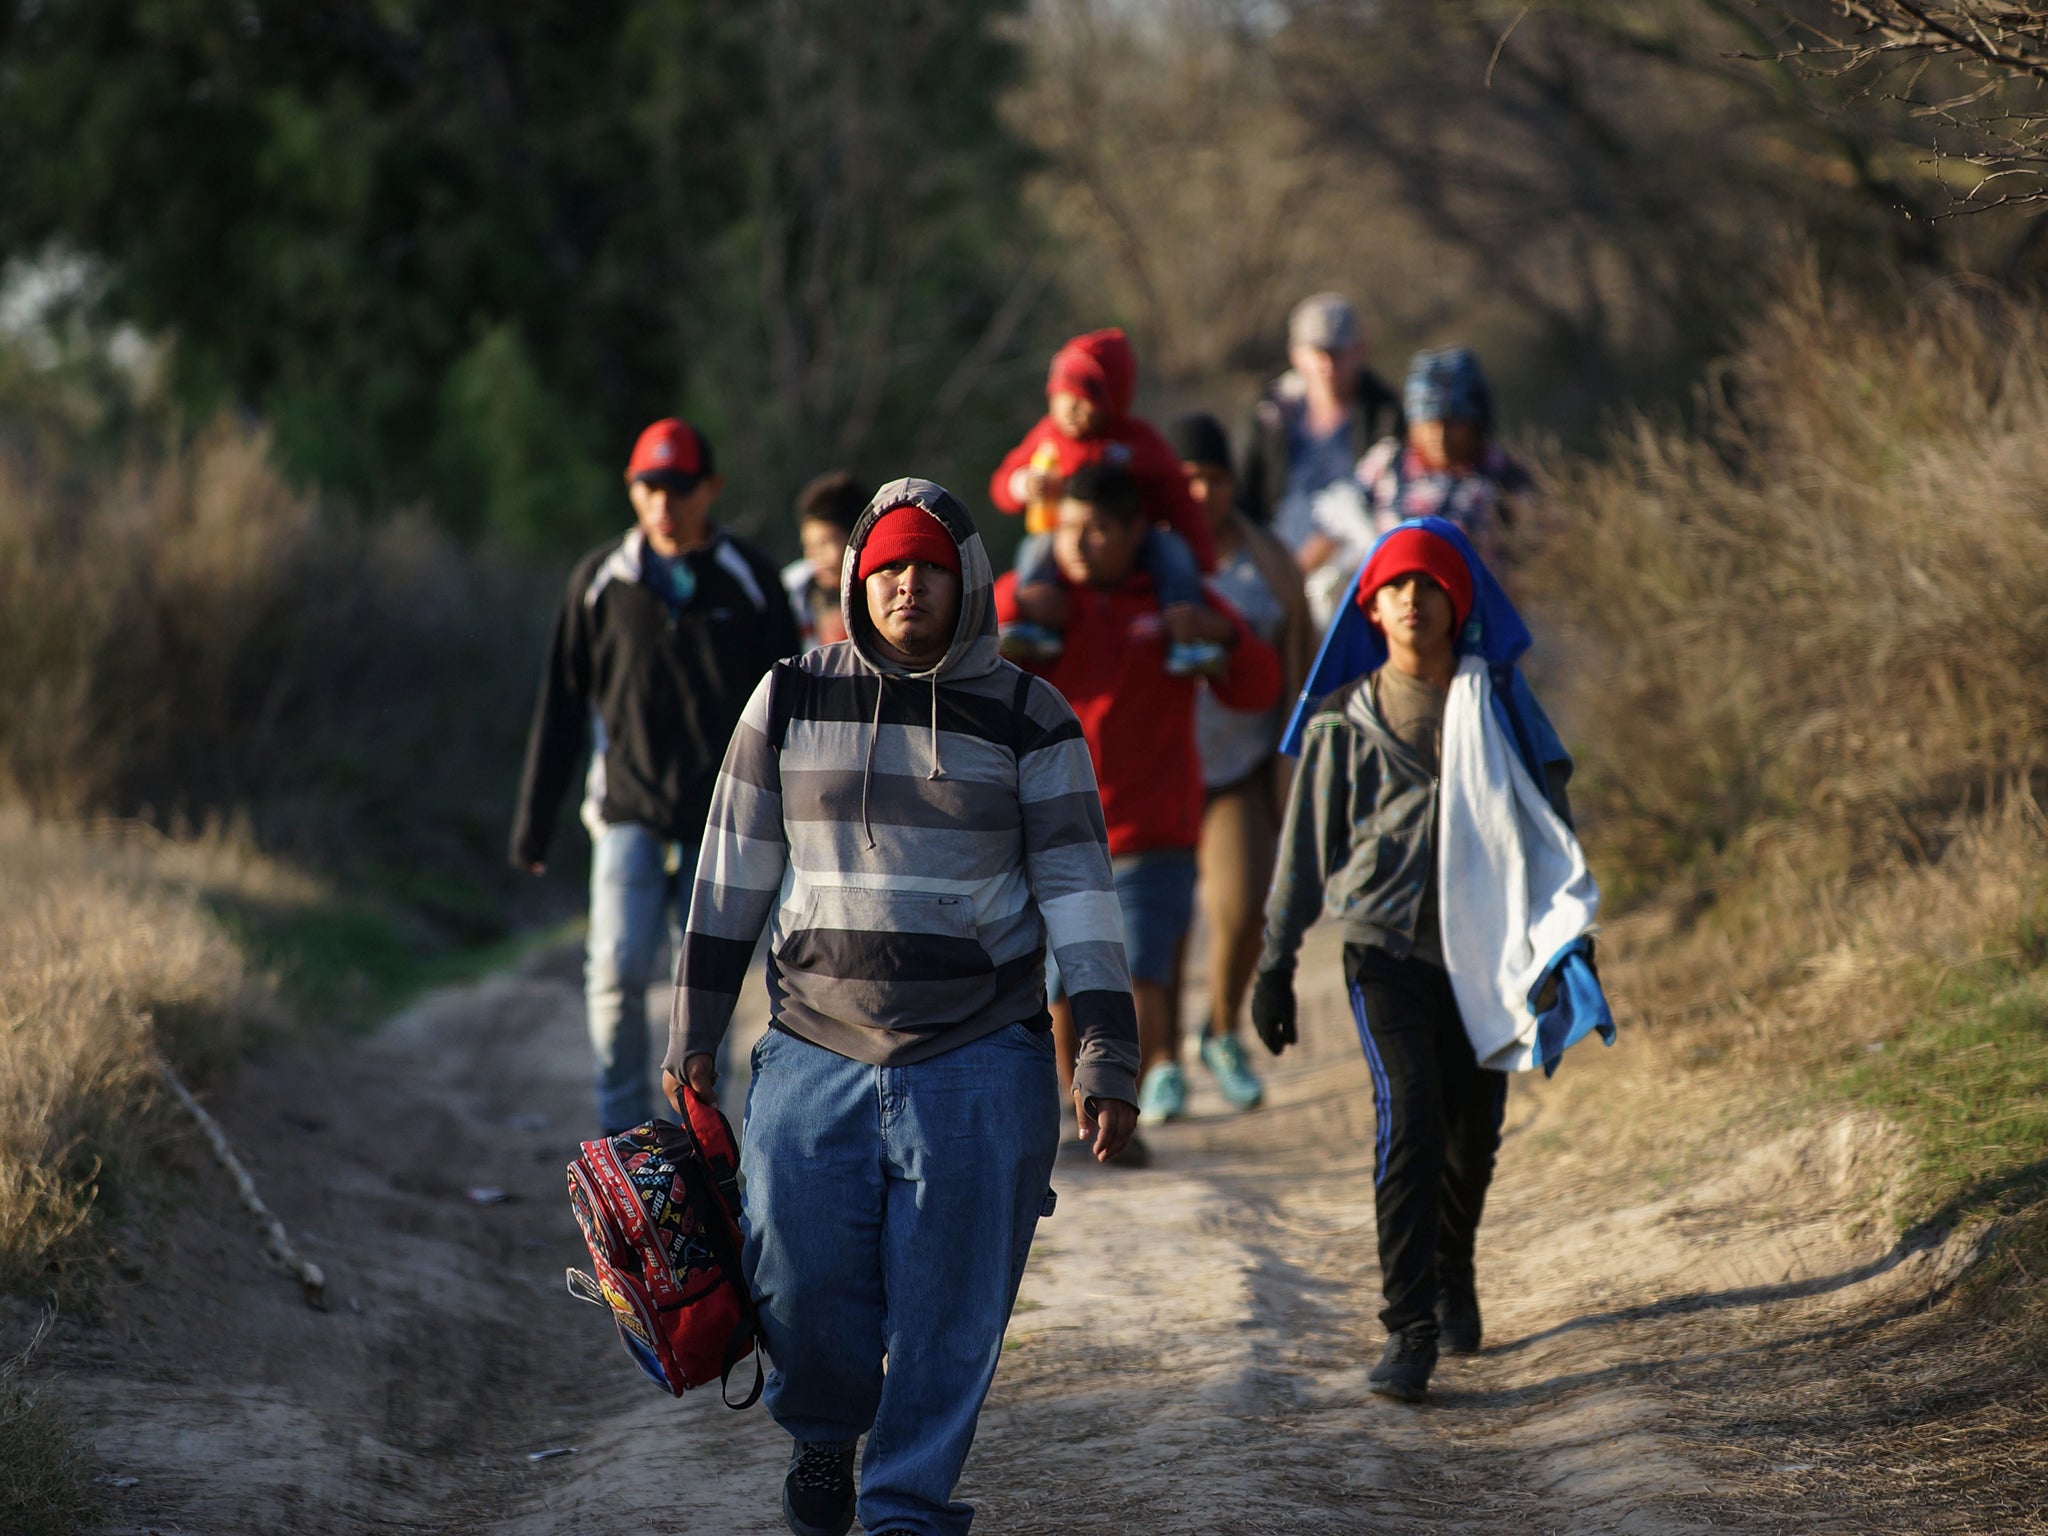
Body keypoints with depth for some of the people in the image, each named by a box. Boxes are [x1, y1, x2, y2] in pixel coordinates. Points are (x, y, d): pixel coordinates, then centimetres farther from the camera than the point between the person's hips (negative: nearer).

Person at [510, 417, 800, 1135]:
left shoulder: (750, 581, 2)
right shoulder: (601, 580, 2)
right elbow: (559, 705, 7)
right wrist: (533, 821, 7)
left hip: (723, 822, 0)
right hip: (629, 813, 0)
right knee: (617, 970, -13)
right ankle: (623, 1127, -1)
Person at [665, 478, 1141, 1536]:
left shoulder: (1027, 721, 2)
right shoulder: (790, 702, 6)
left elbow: (1078, 893, 1)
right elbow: (731, 879, 11)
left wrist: (1108, 1058, -5)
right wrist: (692, 1040, 10)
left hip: (978, 1063, -1)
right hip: (814, 1055, 1)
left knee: (949, 1315, -2)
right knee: (800, 1289, -2)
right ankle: (822, 1435, 30)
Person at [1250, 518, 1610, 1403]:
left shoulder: (1499, 707, 6)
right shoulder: (1342, 722, 3)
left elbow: (1549, 825, 7)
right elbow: (1306, 846, 9)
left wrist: (1567, 941, -3)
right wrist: (1275, 964, 8)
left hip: (1481, 953, 2)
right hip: (1385, 943, -2)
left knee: (1473, 1135, 12)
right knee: (1409, 1120, -18)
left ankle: (1452, 1274, 41)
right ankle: (1409, 1331, -16)